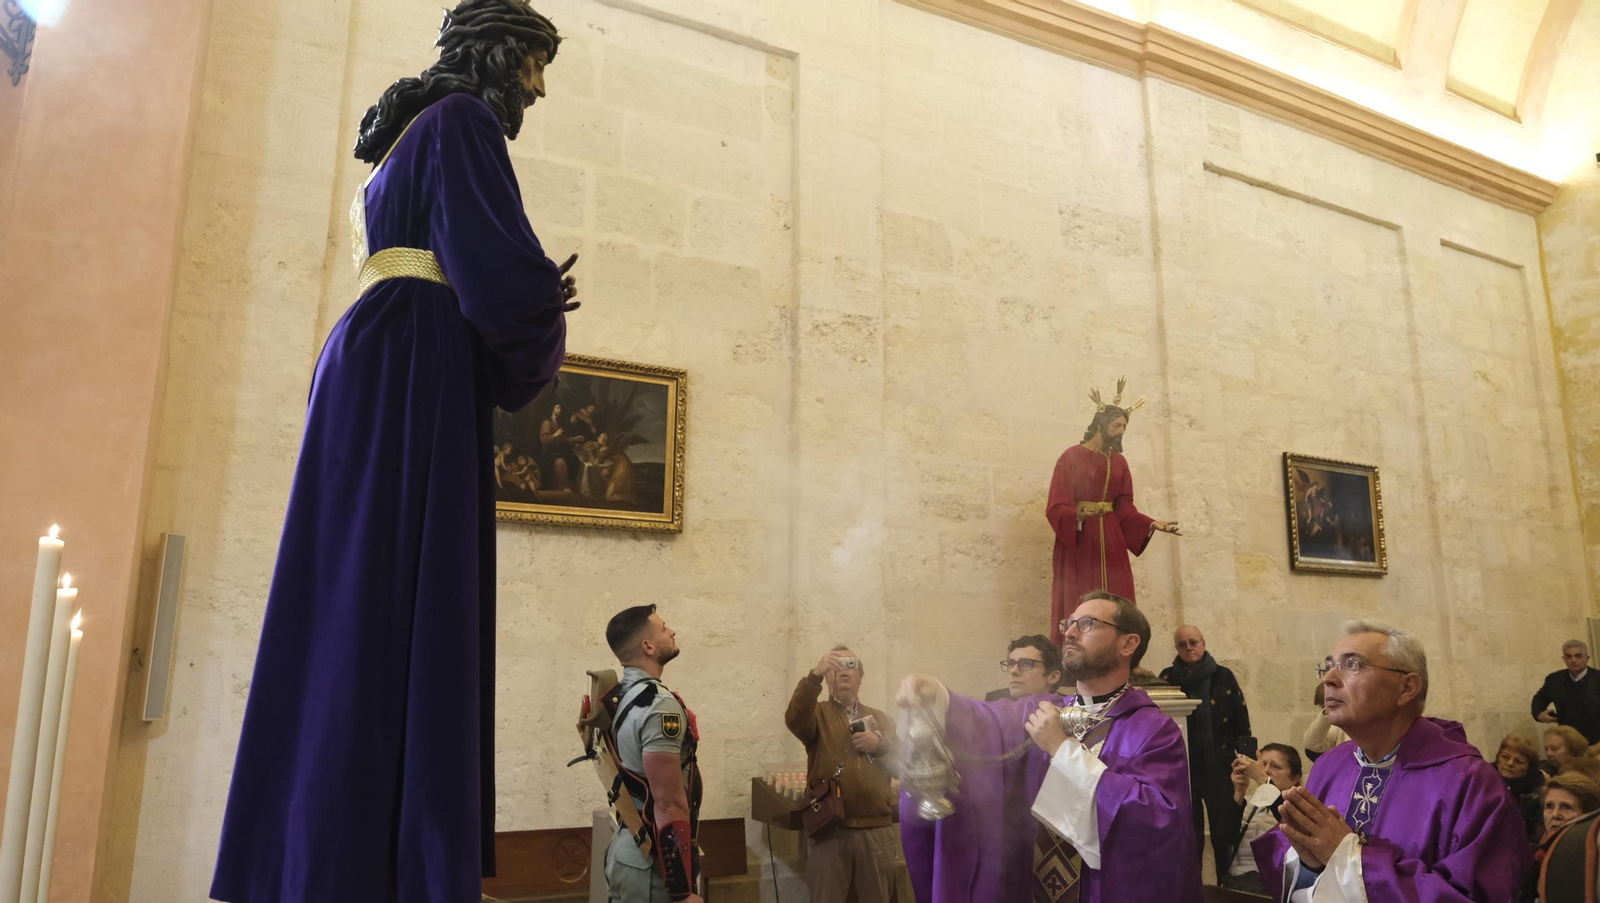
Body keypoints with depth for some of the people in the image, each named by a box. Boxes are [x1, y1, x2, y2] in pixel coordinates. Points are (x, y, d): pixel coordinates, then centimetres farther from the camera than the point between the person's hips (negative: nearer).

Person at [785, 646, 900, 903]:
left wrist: (880, 745, -6)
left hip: (876, 828, 3)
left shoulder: (881, 719, 18)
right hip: (830, 828, -3)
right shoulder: (817, 714, 6)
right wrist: (815, 675, -30)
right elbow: (794, 718, -18)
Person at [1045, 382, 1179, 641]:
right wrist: (1080, 515, -33)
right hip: (1077, 542, -6)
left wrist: (1152, 524, -5)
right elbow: (1056, 507, -13)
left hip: (1111, 543, 6)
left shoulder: (1119, 462, 13)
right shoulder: (1072, 456, -6)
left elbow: (1124, 508, 10)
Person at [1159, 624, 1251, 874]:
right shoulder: (1167, 678, 1)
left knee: (1225, 834, 4)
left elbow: (1241, 721, 2)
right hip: (1181, 768, 1)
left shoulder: (1223, 677, 1)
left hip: (1219, 767, 0)